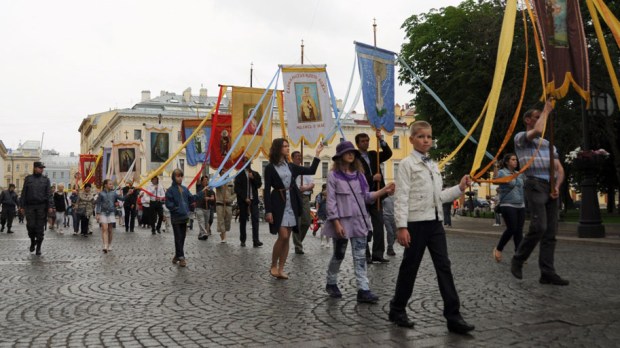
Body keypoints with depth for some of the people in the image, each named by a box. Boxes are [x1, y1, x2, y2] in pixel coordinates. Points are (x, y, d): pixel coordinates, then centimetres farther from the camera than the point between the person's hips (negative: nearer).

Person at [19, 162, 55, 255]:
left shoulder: (45, 179, 8)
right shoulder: (28, 179, 9)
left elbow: (49, 194, 2)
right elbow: (24, 193, 8)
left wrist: (50, 206, -6)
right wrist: (22, 206, 2)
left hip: (42, 206, 0)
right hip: (30, 206, 0)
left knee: (40, 227, 0)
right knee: (30, 225, -3)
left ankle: (38, 247, 8)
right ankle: (32, 241, 24)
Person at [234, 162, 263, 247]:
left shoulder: (255, 174, 13)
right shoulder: (239, 174, 4)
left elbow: (259, 185, 5)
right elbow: (237, 188, -2)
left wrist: (253, 178, -10)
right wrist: (245, 198, -10)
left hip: (253, 200, 1)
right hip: (243, 200, -1)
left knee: (255, 219, -10)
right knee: (243, 220, 3)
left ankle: (256, 241, -14)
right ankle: (242, 240, 12)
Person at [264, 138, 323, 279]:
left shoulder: (291, 166, 12)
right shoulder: (270, 168, -3)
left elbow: (311, 171, 12)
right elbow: (267, 190, -6)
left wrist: (317, 154, 8)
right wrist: (268, 211, -13)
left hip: (292, 204, 5)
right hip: (278, 204, -5)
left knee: (287, 238, 4)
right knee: (283, 236, -12)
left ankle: (281, 269, 11)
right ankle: (273, 266, 6)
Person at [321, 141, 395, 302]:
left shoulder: (359, 174, 10)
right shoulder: (333, 175, -4)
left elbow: (366, 197, 9)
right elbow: (331, 201, -9)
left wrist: (384, 190, -4)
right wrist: (336, 223, -16)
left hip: (358, 221, 4)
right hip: (342, 222, -4)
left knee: (360, 257, 0)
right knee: (339, 255, 9)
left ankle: (363, 290, 0)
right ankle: (331, 283, 29)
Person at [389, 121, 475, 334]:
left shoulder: (433, 166, 15)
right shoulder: (407, 164, -6)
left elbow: (438, 196, 18)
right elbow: (401, 197, -12)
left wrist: (460, 188, 8)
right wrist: (401, 226, -18)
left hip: (435, 222, 6)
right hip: (416, 223, -6)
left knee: (444, 267, 3)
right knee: (410, 267, 4)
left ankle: (453, 316, 6)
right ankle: (397, 309, 22)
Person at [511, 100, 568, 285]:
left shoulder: (548, 144, 25)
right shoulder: (520, 138, 5)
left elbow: (559, 169, 19)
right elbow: (537, 131, -19)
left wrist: (557, 186, 0)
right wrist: (546, 110, -5)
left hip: (551, 188, 7)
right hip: (535, 185, -7)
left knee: (551, 232, 1)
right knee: (539, 227, -20)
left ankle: (547, 273, 2)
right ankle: (517, 260, -2)